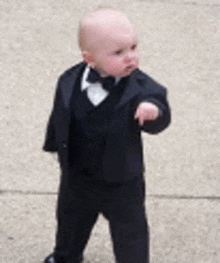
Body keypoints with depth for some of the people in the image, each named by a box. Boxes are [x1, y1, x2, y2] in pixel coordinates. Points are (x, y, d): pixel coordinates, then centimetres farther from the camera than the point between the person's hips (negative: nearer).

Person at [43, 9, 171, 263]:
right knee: (71, 220, 28)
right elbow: (59, 116, 1)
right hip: (77, 176, 4)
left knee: (130, 232, 10)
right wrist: (54, 143, 10)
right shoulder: (69, 82, -14)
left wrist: (153, 111, -48)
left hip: (122, 182, -3)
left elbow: (158, 123, -27)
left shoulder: (141, 87, -23)